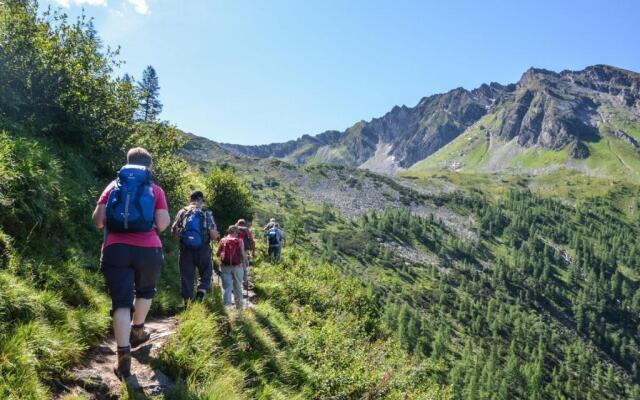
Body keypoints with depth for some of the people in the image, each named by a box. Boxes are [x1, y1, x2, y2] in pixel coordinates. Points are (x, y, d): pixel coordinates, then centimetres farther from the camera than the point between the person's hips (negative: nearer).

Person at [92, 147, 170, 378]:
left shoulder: (113, 186, 14)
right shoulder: (155, 190, 9)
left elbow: (98, 219, 5)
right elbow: (162, 224, -1)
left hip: (115, 249, 1)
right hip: (148, 249, 0)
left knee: (121, 301, 1)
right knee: (145, 290, 27)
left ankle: (123, 355, -8)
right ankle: (137, 331, 39)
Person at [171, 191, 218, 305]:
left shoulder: (182, 212, 2)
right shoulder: (206, 213, -3)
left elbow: (174, 232, 3)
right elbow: (214, 236, -7)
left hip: (185, 250, 2)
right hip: (203, 250, -1)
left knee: (186, 277, 10)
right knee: (206, 274, 15)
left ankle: (188, 302, 11)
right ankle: (200, 293, -9)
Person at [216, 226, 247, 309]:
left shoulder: (223, 240, 6)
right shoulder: (239, 240, 1)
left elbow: (218, 254, 5)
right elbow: (242, 254, -7)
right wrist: (244, 260, 12)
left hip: (225, 265, 1)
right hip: (237, 265, -1)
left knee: (227, 287, 2)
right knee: (237, 287, 12)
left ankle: (226, 305, -8)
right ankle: (239, 306, 19)